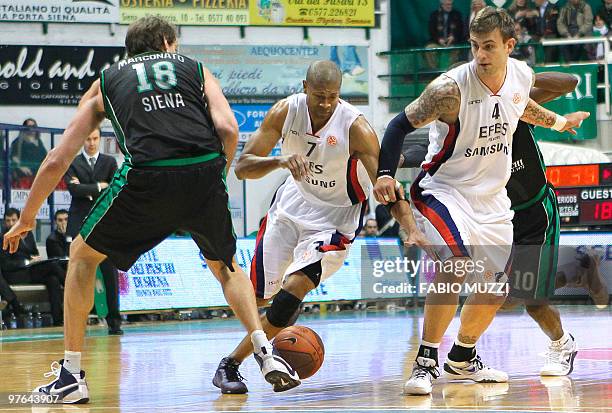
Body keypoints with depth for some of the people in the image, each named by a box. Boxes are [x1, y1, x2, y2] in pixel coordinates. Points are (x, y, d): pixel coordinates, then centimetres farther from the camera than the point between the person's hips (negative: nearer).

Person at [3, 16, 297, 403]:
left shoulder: (106, 81, 27)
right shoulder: (195, 69, 26)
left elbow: (58, 161, 24)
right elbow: (228, 130, 7)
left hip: (146, 176, -1)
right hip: (205, 171, 1)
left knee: (83, 255, 22)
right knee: (225, 266, 28)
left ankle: (72, 374, 18)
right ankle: (266, 352, 11)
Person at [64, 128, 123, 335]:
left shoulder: (109, 162, 11)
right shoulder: (71, 163, 7)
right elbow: (73, 188, -8)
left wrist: (88, 192, -4)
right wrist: (98, 187, -5)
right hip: (80, 223, -1)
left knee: (110, 271, -4)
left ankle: (114, 321, -1)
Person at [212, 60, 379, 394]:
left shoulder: (356, 127, -25)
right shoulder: (285, 111, -17)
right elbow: (242, 167, -18)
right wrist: (280, 161, -37)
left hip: (335, 219, -4)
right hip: (292, 205, 4)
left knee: (293, 289, -20)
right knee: (259, 294, 8)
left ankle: (232, 363, -8)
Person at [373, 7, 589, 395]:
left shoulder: (522, 76, -8)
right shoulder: (451, 89, -26)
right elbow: (400, 125, -16)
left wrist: (557, 121, 31)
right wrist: (386, 174, -27)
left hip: (492, 196, 7)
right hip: (444, 189, -7)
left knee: (498, 285, 13)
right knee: (456, 265, -30)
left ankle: (463, 358, 34)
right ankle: (425, 362, -21)